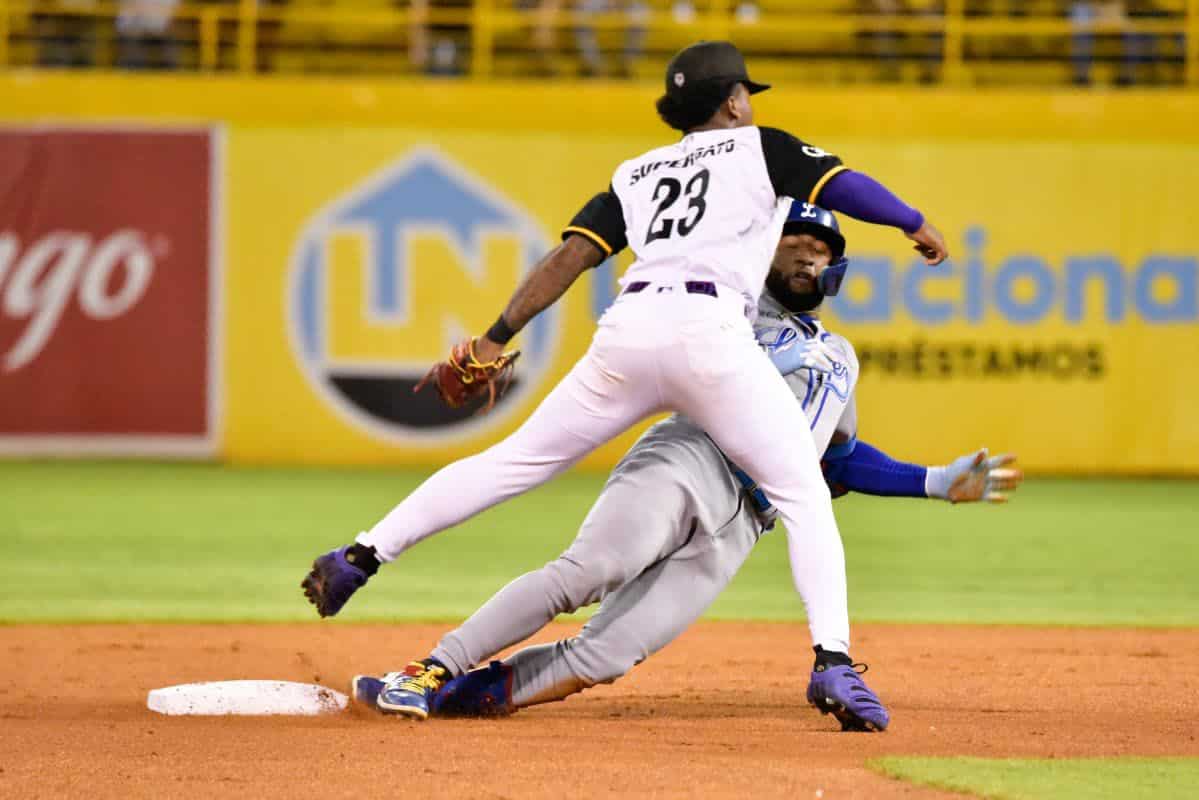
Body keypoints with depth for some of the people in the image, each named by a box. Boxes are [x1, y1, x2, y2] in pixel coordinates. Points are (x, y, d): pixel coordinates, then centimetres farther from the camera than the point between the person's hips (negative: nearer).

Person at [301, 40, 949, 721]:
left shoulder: (637, 173, 27)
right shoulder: (761, 148, 18)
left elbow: (570, 256, 17)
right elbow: (847, 185, 7)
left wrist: (497, 339, 12)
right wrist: (915, 224, 23)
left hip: (627, 331, 4)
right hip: (709, 331, -4)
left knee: (516, 461, 13)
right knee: (803, 493, 1)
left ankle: (361, 557, 8)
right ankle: (833, 662, -16)